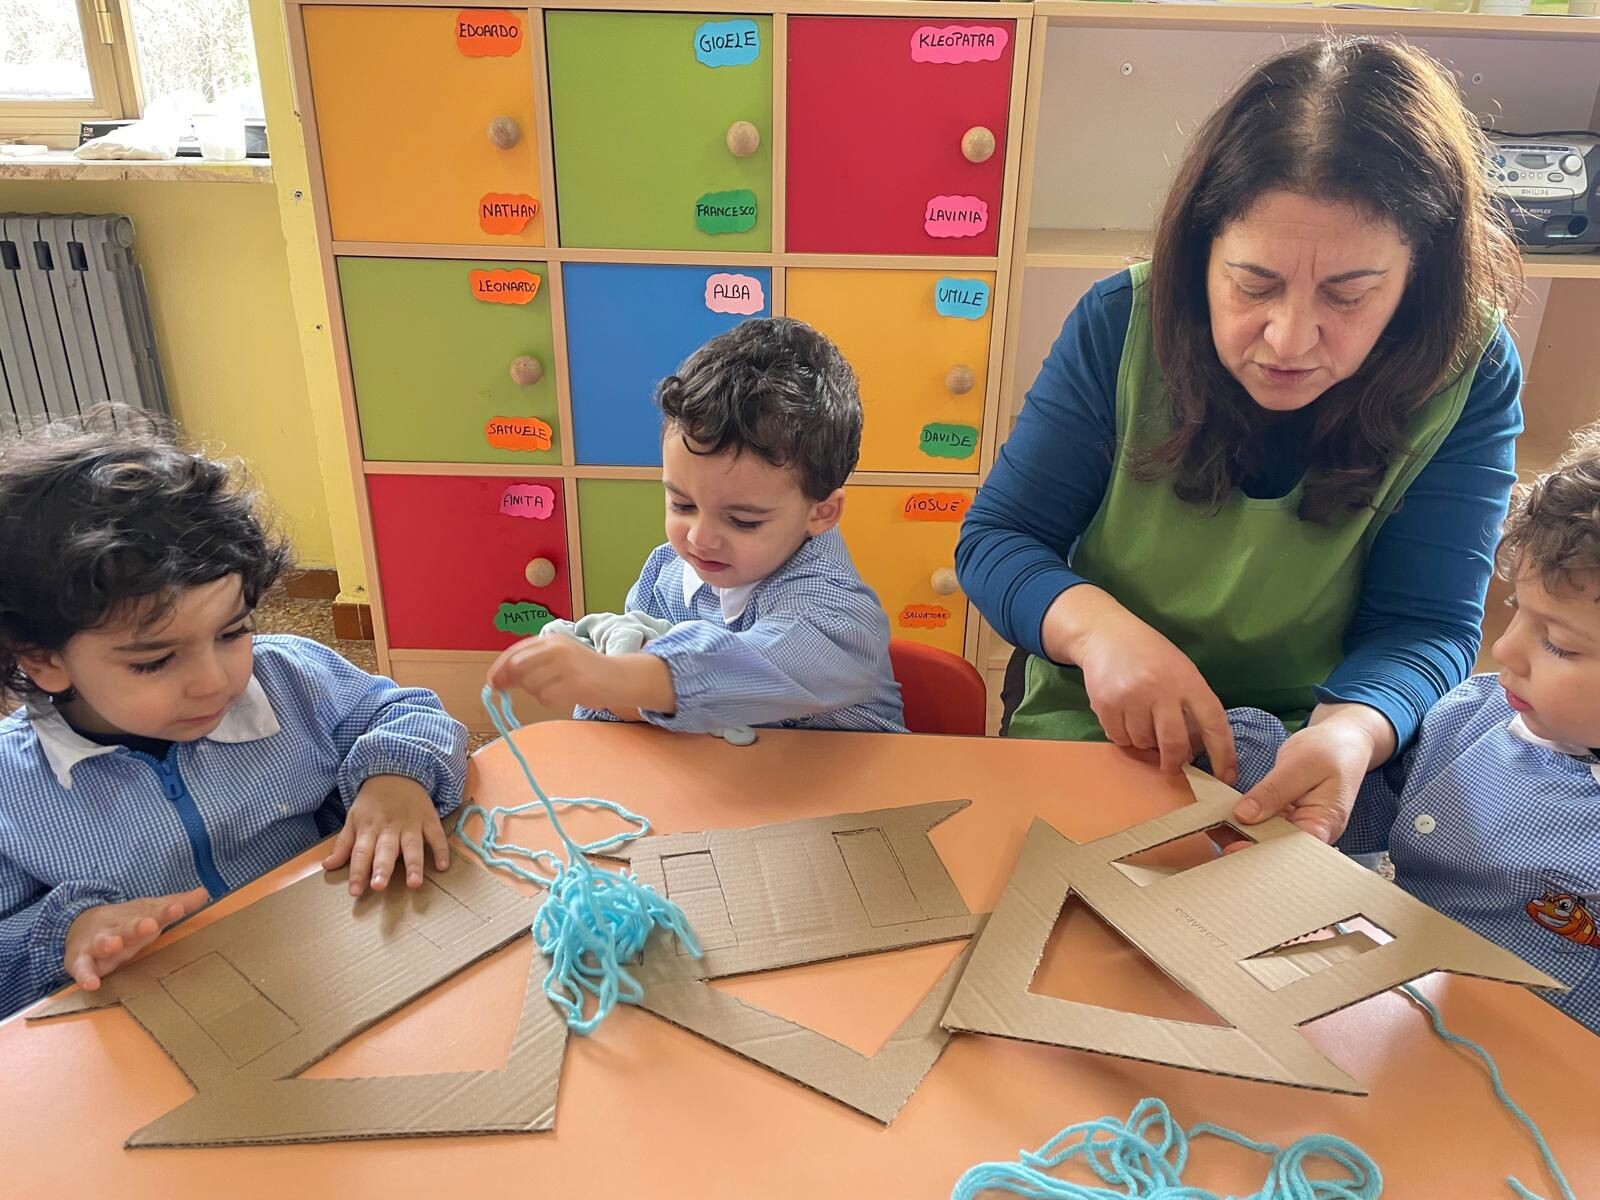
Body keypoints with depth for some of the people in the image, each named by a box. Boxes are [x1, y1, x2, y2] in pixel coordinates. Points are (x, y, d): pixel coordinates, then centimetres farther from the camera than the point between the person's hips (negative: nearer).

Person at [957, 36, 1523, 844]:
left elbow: (1423, 624, -10)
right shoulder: (1121, 325, -11)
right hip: (1091, 738, 0)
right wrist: (1096, 625, -30)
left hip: (1306, 774, 1)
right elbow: (995, 539, -8)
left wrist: (1351, 732, -34)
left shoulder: (1469, 376, -11)